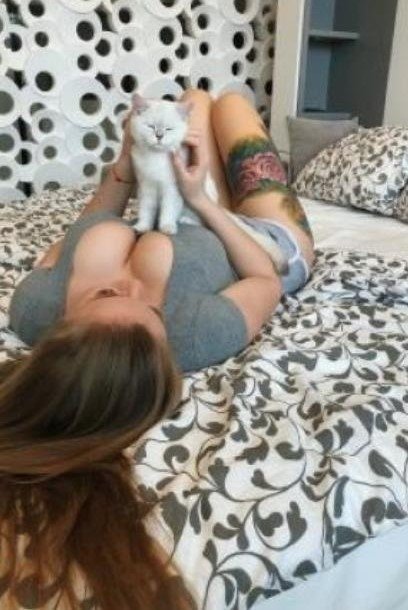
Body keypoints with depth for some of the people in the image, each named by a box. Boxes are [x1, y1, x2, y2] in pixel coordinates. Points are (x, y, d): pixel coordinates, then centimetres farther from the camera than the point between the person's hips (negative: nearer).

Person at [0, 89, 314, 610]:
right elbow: (266, 278, -23)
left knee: (198, 99, 22)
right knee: (229, 100, 18)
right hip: (275, 241, -2)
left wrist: (124, 168, -15)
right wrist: (199, 200, -24)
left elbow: (60, 248, -11)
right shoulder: (200, 335, -46)